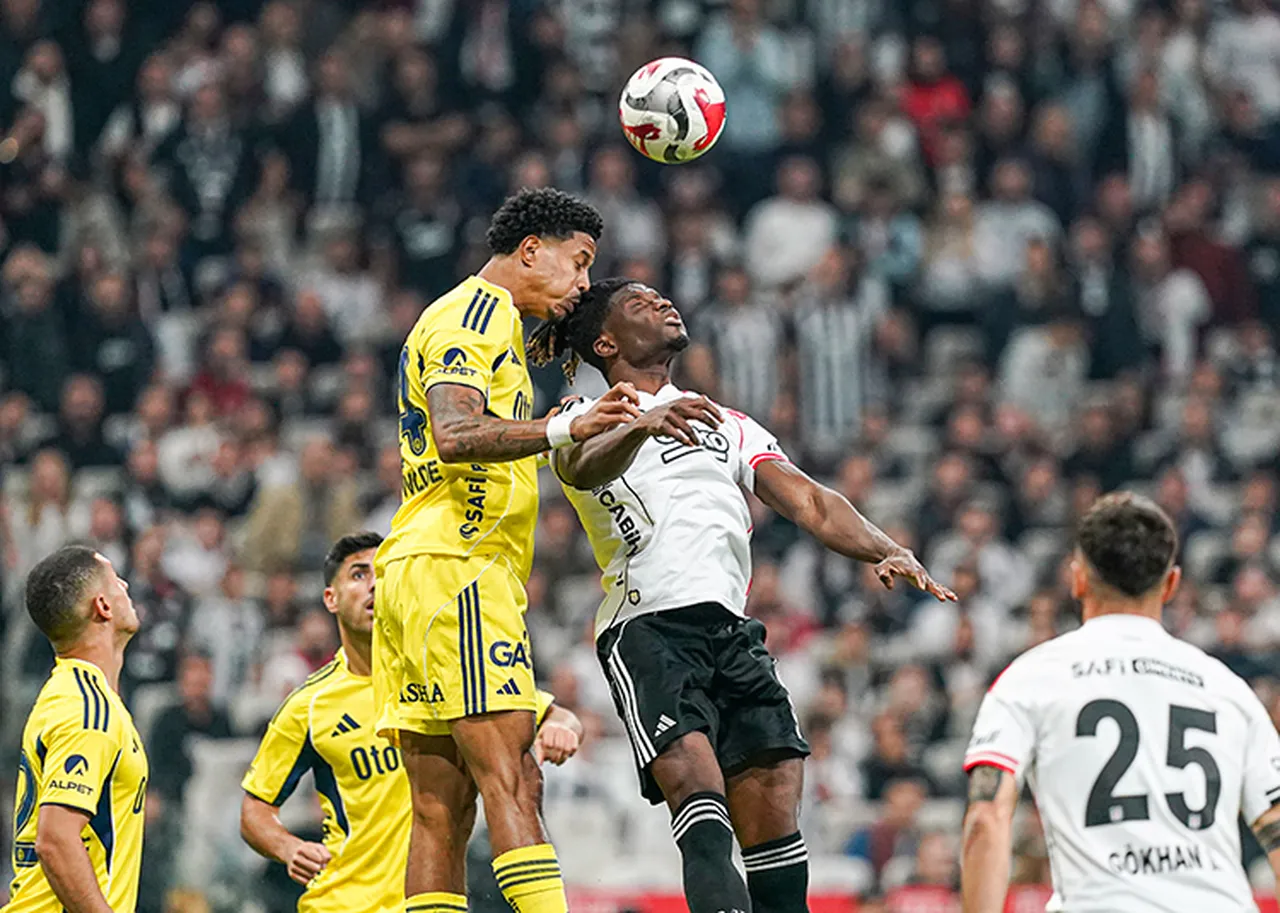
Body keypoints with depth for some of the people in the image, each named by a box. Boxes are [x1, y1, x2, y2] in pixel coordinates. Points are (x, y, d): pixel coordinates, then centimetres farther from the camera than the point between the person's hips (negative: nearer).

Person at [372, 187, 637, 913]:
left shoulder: (484, 322, 27)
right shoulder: (473, 317, -5)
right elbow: (454, 433, -22)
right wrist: (566, 429, -33)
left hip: (420, 573, 10)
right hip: (456, 566, -10)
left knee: (442, 804, 4)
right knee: (511, 779, -20)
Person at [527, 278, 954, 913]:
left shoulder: (728, 426, 30)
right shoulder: (590, 420, 12)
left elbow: (807, 502, 18)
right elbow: (583, 467, -14)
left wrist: (885, 552, -2)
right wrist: (642, 425, -37)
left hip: (731, 630, 5)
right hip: (647, 627, -5)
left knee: (773, 807, -8)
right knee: (696, 781, -27)